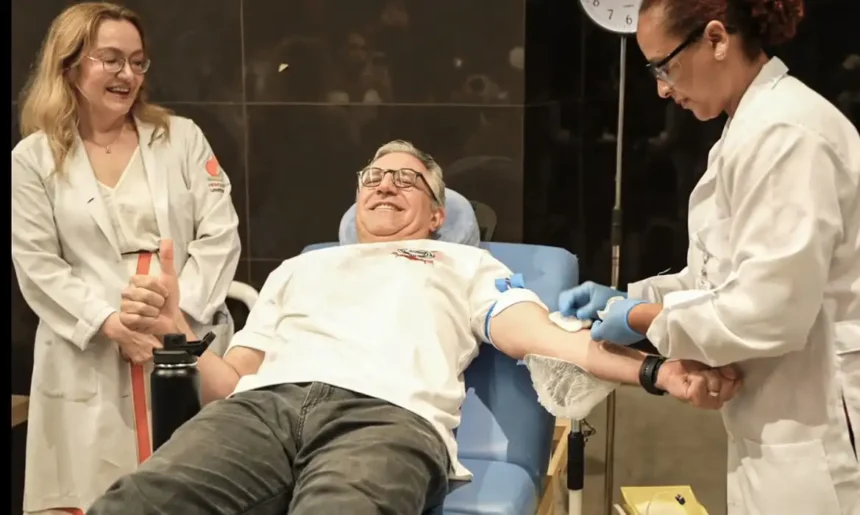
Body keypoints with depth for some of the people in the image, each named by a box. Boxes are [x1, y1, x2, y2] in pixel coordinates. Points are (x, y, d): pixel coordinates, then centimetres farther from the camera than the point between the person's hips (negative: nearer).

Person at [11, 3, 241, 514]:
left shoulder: (182, 136, 10)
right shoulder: (33, 159, 7)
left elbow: (220, 235, 2)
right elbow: (37, 266, 0)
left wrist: (179, 312, -11)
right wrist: (109, 324, -14)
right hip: (89, 359, -1)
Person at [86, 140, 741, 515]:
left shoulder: (465, 263, 31)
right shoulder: (300, 267, 38)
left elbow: (545, 337, 12)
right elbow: (230, 380, 29)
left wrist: (651, 370, -6)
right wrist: (177, 333, 8)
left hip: (389, 414, -2)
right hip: (263, 404, 3)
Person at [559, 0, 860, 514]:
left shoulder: (784, 133, -20)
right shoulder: (758, 124, 12)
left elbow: (768, 311, -24)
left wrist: (646, 319, -12)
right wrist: (629, 297, 7)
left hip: (810, 435, -9)